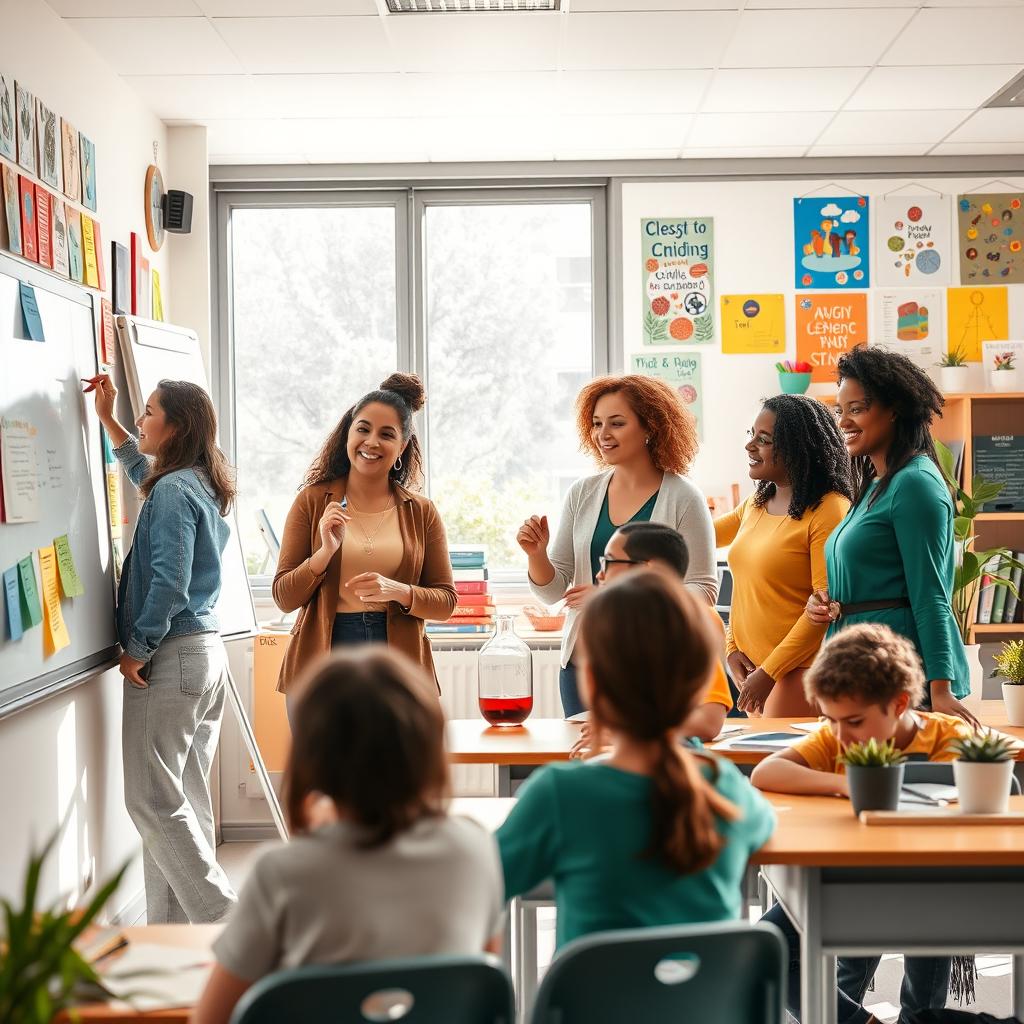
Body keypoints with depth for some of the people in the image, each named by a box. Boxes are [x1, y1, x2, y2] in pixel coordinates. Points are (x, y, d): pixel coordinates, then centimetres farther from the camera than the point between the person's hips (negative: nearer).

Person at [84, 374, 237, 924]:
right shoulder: (204, 485, 13)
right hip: (207, 651, 10)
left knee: (154, 800, -6)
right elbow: (145, 471, 36)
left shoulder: (173, 491, -15)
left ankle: (221, 917, -7)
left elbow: (169, 583, -22)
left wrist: (137, 650, -13)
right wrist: (108, 420, 37)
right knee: (187, 798, 10)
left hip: (171, 656, -10)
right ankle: (174, 926, 15)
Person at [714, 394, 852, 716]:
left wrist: (769, 672, -16)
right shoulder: (756, 505, 11)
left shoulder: (828, 510, -12)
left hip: (801, 671, -7)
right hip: (752, 666, 7)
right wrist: (732, 647, 8)